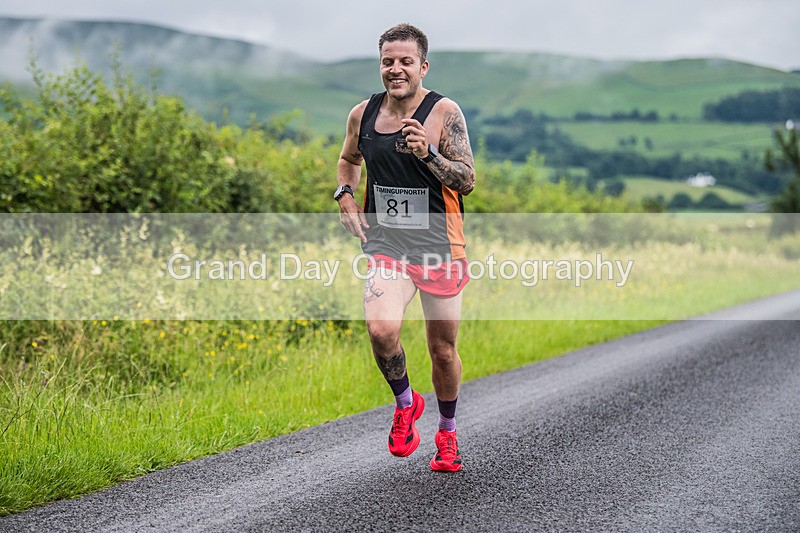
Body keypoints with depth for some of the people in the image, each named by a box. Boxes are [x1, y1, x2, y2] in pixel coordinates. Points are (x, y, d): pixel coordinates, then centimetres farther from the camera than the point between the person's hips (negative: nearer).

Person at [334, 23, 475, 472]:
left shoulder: (444, 112, -6)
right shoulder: (363, 114, 5)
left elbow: (467, 182, -9)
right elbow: (349, 159, 25)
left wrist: (428, 153, -24)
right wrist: (345, 195, 6)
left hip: (439, 246, -1)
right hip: (386, 245, 2)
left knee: (443, 350, 8)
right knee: (381, 329, -24)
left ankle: (448, 434, 33)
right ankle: (406, 402, 6)